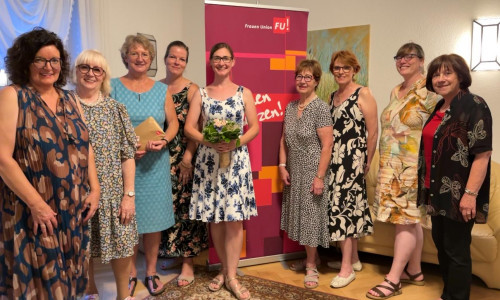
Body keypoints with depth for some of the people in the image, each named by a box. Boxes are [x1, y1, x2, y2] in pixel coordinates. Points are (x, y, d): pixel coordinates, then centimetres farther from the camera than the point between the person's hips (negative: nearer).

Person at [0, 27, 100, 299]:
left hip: (74, 210, 5)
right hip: (33, 211, -5)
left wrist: (94, 189, 3)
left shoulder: (68, 99, 10)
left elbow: (85, 146, 12)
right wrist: (36, 204, -18)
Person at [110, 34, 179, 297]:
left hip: (155, 164, 2)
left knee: (153, 217, 5)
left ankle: (151, 271, 21)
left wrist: (164, 140, -14)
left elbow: (173, 123, 7)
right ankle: (131, 272, 23)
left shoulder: (161, 89, 8)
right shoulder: (112, 87, 2)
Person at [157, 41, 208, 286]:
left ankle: (187, 262, 14)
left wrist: (187, 158, -15)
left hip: (183, 157, -4)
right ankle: (169, 253, 28)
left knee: (184, 206, 2)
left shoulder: (191, 89, -5)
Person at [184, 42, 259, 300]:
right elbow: (189, 128, 1)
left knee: (234, 218, -2)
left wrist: (236, 142, -15)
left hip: (236, 160, -1)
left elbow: (254, 127, 2)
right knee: (214, 218, 7)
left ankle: (231, 276, 9)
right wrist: (209, 142, -16)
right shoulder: (201, 94, 6)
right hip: (208, 161, 1)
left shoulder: (244, 93, 5)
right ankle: (224, 269, 25)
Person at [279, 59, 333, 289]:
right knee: (300, 214, 14)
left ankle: (311, 266, 18)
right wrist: (282, 166, 3)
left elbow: (327, 145, -16)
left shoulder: (320, 108, -13)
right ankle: (312, 257, 32)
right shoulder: (290, 107, 7)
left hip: (312, 171, -6)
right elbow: (284, 140, 12)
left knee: (311, 215, 2)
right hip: (294, 171, 6)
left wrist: (320, 176, -18)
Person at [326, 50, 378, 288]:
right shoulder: (333, 96, 15)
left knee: (344, 206, -7)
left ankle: (347, 268, 3)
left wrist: (367, 162, -5)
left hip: (352, 158, -6)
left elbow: (373, 132, -8)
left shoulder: (363, 94, -6)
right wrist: (328, 159, 12)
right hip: (335, 158, 6)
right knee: (349, 206, 12)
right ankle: (353, 258, 25)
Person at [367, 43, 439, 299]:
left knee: (405, 220, -5)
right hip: (393, 166, 8)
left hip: (413, 166, -7)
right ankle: (414, 271, 24)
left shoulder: (429, 90, -9)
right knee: (411, 220, 13)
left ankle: (393, 279, 1)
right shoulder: (396, 92, 16)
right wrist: (385, 163, 19)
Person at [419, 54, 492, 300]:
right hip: (438, 192, 8)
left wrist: (470, 194, -24)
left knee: (456, 250, 2)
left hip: (458, 195, -8)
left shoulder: (474, 105, -13)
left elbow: (482, 154, -19)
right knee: (441, 244, 18)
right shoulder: (439, 108, 11)